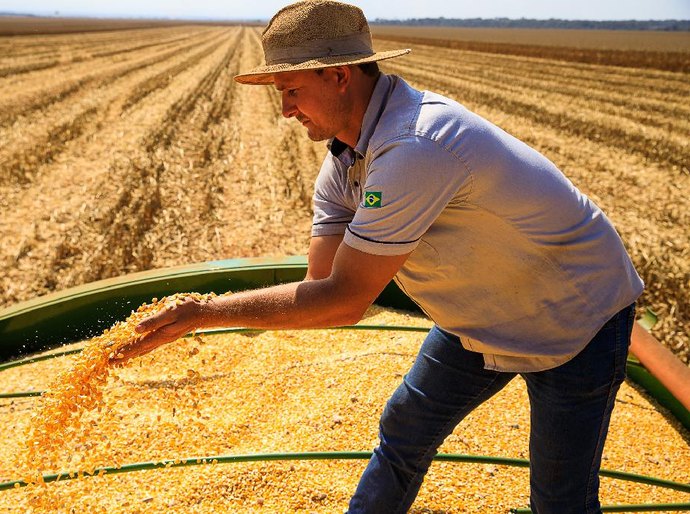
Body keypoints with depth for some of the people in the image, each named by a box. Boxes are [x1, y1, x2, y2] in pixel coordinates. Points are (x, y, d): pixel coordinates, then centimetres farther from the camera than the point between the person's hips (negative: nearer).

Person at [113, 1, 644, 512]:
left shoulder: (412, 149, -36)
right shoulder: (344, 159, -6)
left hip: (575, 319, -7)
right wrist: (198, 319, -18)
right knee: (403, 434, 15)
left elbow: (345, 300, -32)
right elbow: (323, 284, -9)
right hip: (482, 321, 8)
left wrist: (211, 311, -26)